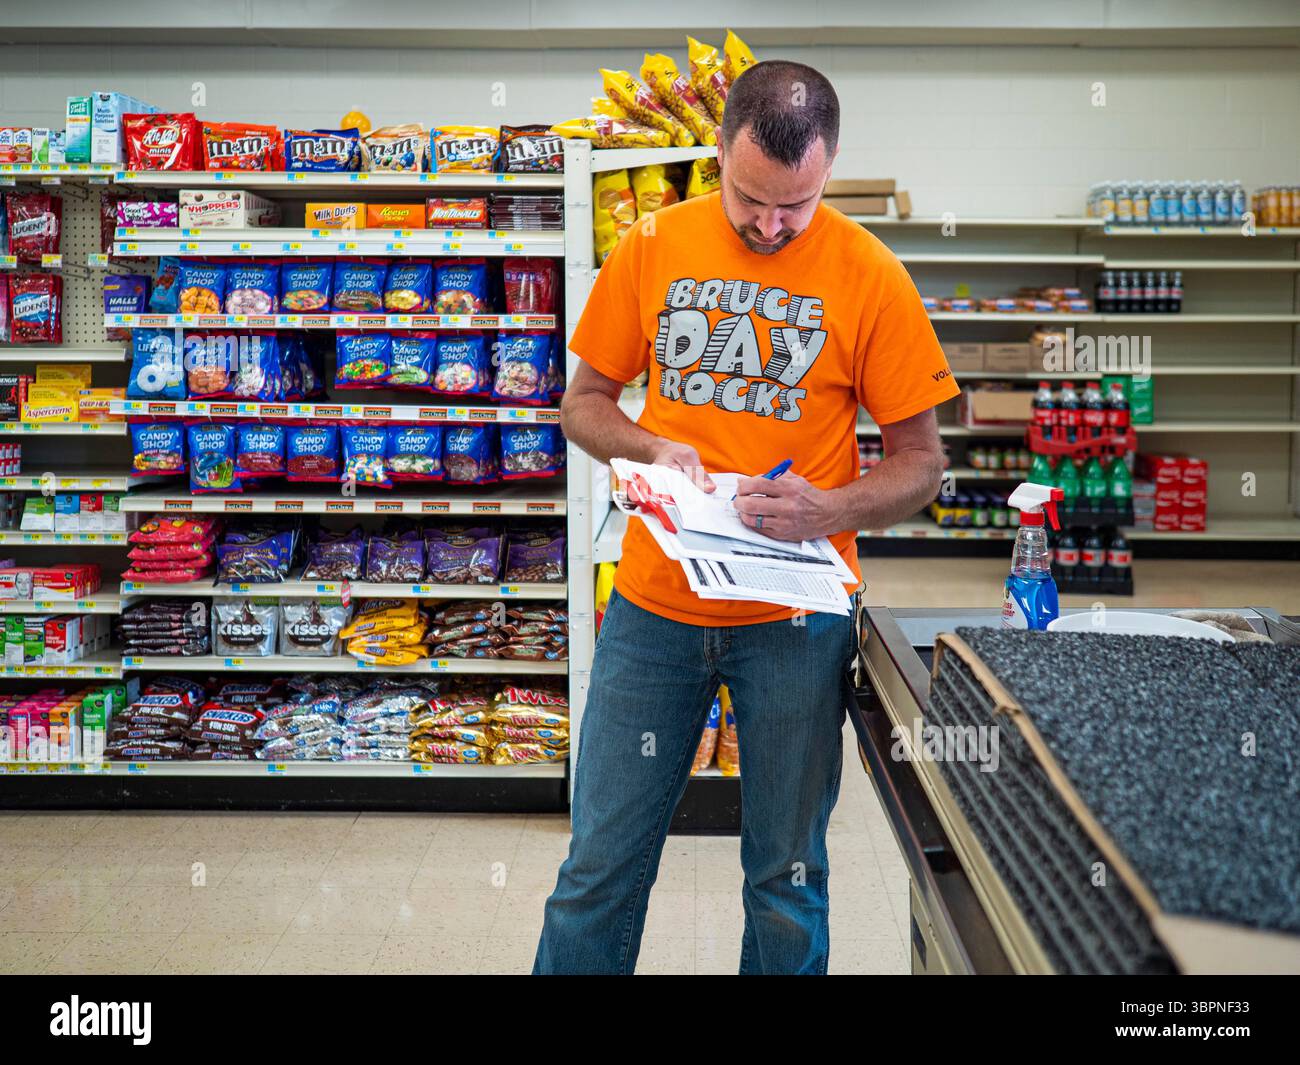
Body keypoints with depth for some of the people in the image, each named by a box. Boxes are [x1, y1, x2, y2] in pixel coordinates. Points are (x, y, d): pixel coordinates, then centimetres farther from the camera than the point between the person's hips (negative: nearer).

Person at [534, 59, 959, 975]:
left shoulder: (869, 275, -7)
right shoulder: (651, 246, 0)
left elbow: (921, 461, -2)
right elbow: (584, 402, 10)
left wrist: (828, 510, -21)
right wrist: (652, 449, -11)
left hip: (795, 621, -1)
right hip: (654, 603, 2)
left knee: (786, 884, 10)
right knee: (600, 869, 9)